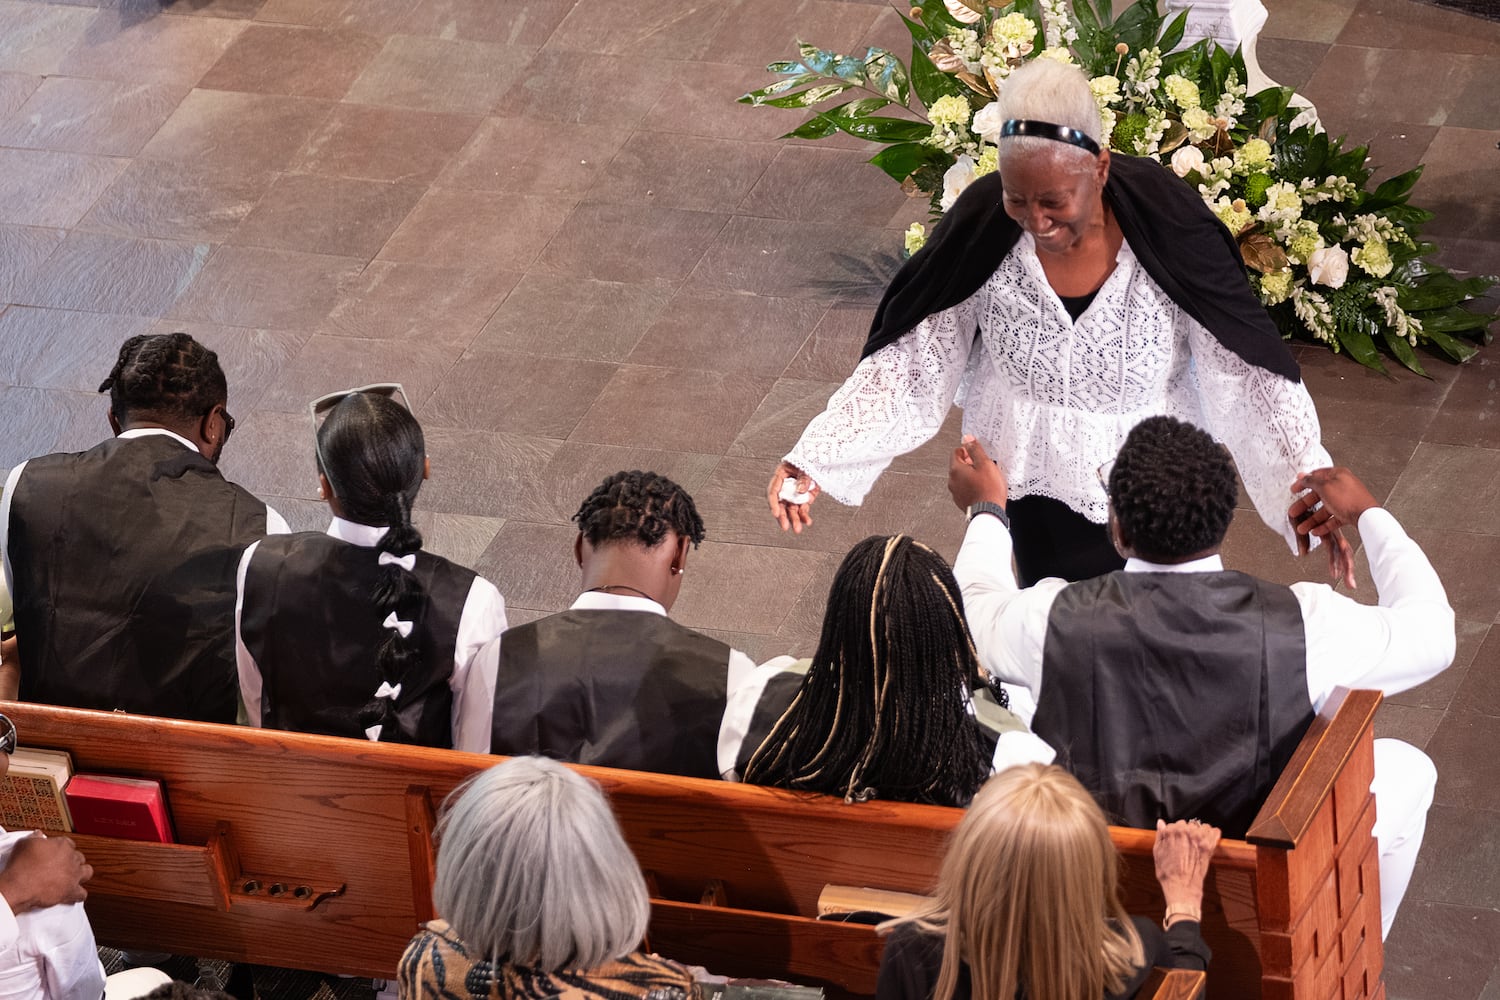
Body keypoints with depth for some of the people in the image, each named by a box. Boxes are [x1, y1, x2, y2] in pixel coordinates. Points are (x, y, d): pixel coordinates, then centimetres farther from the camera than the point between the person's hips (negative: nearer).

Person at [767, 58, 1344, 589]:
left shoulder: (1167, 233, -28)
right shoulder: (983, 229, -22)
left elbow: (1247, 376, -23)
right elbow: (910, 362, -13)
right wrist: (815, 459, -20)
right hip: (1036, 486, 2)